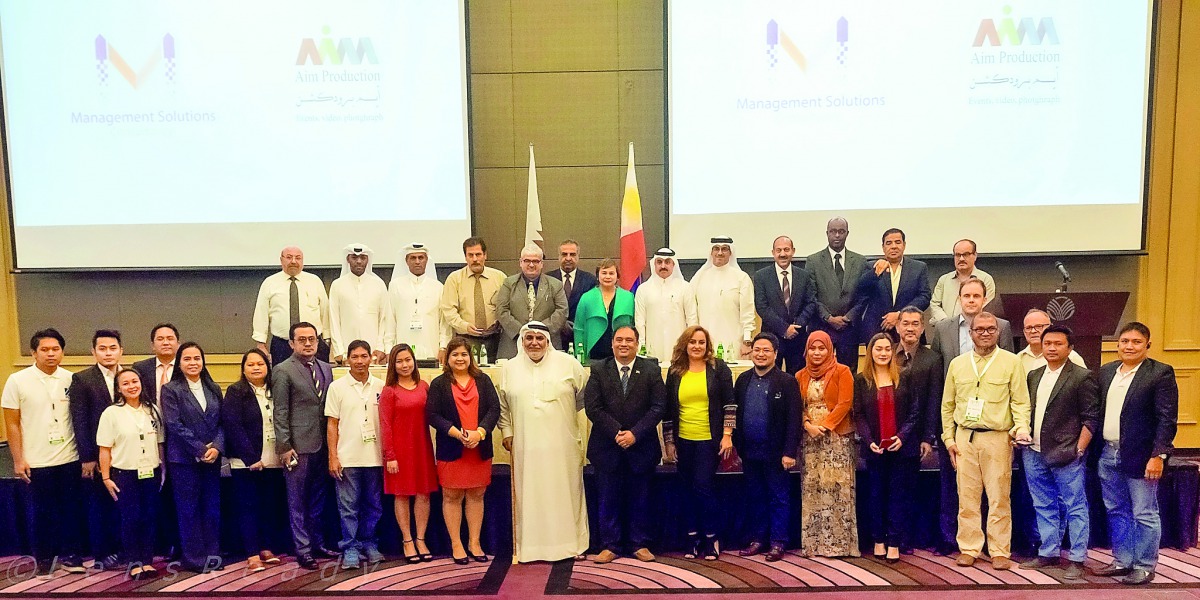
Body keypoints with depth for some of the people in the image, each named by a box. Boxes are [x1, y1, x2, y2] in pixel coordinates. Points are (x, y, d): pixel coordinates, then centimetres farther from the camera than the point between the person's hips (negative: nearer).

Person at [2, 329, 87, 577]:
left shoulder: (71, 380, 2)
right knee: (42, 513, 8)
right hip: (37, 462, -1)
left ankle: (69, 555, 21)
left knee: (71, 510, 8)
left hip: (69, 459, 2)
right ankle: (44, 560, 22)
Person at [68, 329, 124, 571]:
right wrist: (87, 457, -10)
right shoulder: (81, 379, -3)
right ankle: (102, 554, 19)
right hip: (96, 457, -2)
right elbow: (79, 421, -6)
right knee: (98, 506, 9)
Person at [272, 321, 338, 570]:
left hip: (322, 445, 6)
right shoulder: (283, 370, -5)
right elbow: (280, 412, -8)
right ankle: (303, 549, 13)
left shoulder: (326, 368, 11)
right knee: (297, 501, 4)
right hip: (298, 446, -6)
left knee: (318, 499, 15)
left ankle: (317, 543, 27)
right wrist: (284, 446, -12)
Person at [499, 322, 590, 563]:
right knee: (529, 495, 5)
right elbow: (503, 406, 15)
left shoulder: (568, 363, 1)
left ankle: (569, 543, 19)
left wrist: (567, 414, 9)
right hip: (526, 447, 1)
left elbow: (585, 395, 10)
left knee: (565, 493, 7)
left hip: (562, 446, -1)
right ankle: (530, 546, 14)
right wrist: (506, 432, 8)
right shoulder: (509, 368, 7)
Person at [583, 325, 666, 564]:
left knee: (640, 498, 9)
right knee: (609, 499, 7)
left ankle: (640, 544, 21)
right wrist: (616, 432, -14)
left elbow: (658, 406, -5)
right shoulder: (599, 370, 2)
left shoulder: (651, 370, 2)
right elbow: (592, 407, -5)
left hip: (641, 446, 0)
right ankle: (610, 545, 17)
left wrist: (635, 433, -14)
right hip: (607, 447, 0)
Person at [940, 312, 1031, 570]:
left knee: (999, 498, 0)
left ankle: (999, 552, 9)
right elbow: (947, 405, 14)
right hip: (965, 437, 3)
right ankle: (969, 549, 14)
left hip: (997, 438, -3)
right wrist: (949, 439, 9)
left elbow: (1021, 402, 1)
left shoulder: (1011, 362, 3)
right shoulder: (957, 364, 11)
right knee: (967, 497, 5)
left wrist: (1021, 428, -15)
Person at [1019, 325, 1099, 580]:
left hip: (1065, 455, -6)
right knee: (1044, 507, 14)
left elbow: (1091, 418, -7)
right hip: (1034, 453, 6)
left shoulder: (1083, 377, -6)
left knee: (1075, 508, 3)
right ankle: (1048, 553, 24)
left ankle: (1076, 559, 11)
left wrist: (1078, 450, -11)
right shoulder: (1033, 376, 13)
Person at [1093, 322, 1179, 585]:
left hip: (1140, 456, -6)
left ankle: (1145, 567, 14)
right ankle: (1122, 561, 26)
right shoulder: (1106, 372, 11)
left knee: (1144, 515, 3)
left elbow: (1167, 419, -11)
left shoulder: (1161, 373, -8)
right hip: (1109, 455, 6)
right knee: (1116, 512, 14)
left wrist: (1158, 456, -17)